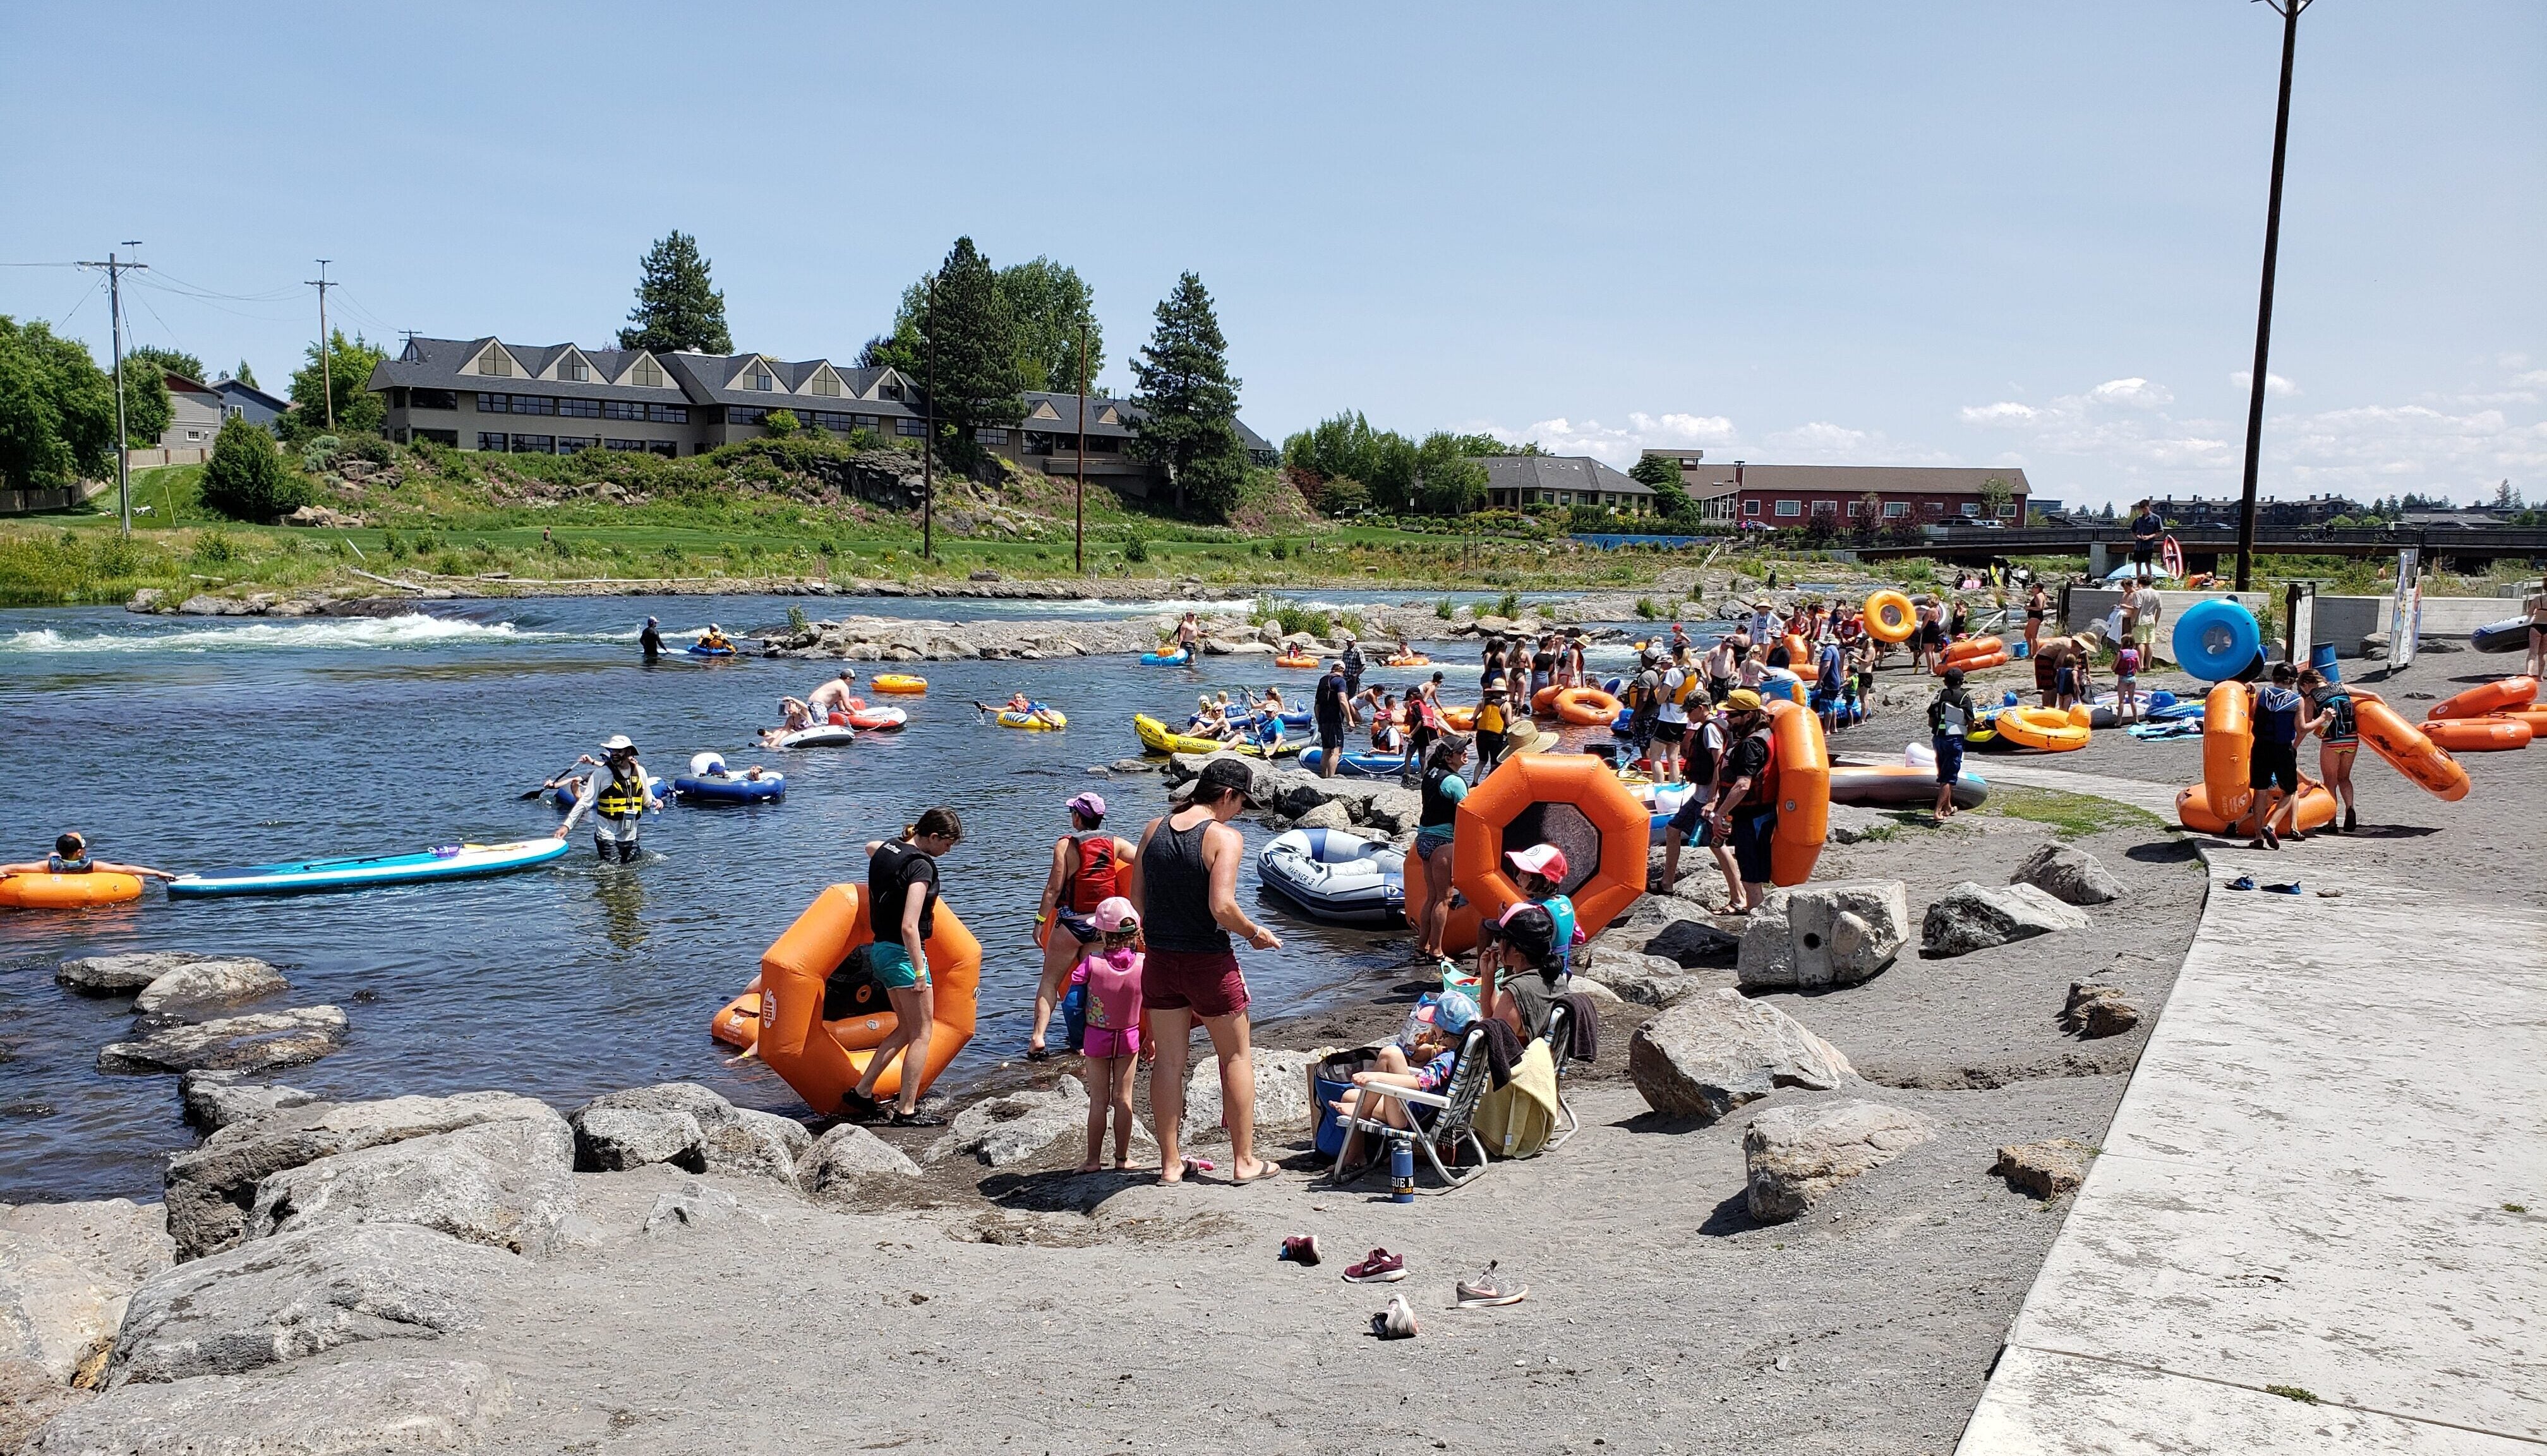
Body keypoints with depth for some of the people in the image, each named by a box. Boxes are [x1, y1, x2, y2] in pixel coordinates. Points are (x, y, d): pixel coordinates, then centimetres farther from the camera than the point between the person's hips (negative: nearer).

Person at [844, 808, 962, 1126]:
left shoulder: (887, 849, 6)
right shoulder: (921, 865, -20)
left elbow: (870, 846, 34)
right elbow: (909, 927, -26)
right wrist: (920, 973, -22)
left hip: (881, 949, 9)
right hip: (903, 953, -9)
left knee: (906, 1028, 19)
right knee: (923, 1033, 1)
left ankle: (862, 1092, 21)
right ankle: (906, 1111, 3)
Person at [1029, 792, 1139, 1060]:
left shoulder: (1065, 845, -10)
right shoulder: (1115, 843, 0)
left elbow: (1054, 888, -10)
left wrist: (1041, 920, -3)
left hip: (1071, 923, -3)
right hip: (1103, 924, 3)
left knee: (1050, 980, 5)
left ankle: (1038, 1036, -6)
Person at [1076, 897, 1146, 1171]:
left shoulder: (1093, 961, -20)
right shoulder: (1144, 963, -14)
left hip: (1097, 1037, -1)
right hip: (1129, 1037, 1)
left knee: (1099, 1100, 9)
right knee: (1123, 1098, 11)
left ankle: (1093, 1159, 14)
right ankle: (1123, 1157, 17)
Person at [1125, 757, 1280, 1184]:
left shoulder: (1153, 830, 3)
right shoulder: (1225, 837, -14)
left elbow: (1135, 898, 6)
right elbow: (1222, 907, -23)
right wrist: (1256, 934, -6)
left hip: (1160, 961, 5)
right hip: (1209, 963, -5)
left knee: (1168, 1060, 13)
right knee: (1236, 1057, 12)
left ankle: (1170, 1163, 19)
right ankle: (1245, 1161, 18)